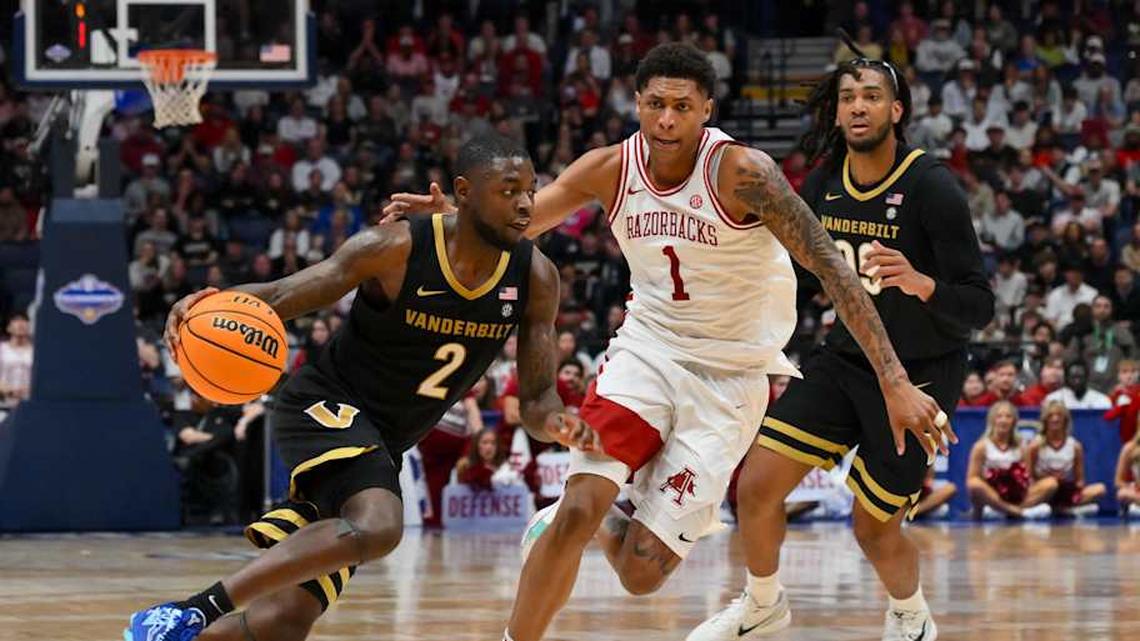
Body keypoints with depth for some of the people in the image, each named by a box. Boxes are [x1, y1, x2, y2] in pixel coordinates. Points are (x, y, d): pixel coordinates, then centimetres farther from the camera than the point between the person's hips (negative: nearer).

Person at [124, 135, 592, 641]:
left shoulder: (534, 277, -5)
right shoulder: (395, 249, -17)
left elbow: (535, 399, 0)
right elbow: (281, 296, -15)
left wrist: (557, 423, -25)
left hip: (383, 444, 6)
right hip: (327, 406, -6)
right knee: (376, 527, -36)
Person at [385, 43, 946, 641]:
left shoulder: (739, 171, -21)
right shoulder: (610, 170, -7)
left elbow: (831, 267, -22)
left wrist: (895, 383, -29)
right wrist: (449, 215, -23)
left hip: (730, 376, -3)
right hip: (647, 350, 3)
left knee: (641, 573, -4)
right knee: (578, 507, -21)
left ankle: (599, 521, 31)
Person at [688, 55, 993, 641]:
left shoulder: (931, 188, -22)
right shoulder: (823, 184, -3)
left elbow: (980, 307, -23)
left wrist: (921, 284, -42)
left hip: (920, 373, -5)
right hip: (844, 358, 5)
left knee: (874, 528, 2)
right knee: (757, 483, -6)